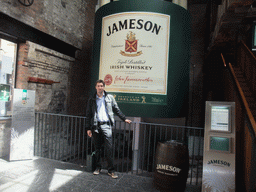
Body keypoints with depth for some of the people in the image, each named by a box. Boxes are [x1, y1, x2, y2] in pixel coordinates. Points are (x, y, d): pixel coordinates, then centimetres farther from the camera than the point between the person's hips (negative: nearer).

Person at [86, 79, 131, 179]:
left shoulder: (110, 98, 9)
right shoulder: (92, 100, 10)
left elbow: (116, 110, 16)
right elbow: (88, 115, 10)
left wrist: (124, 119, 12)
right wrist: (88, 128, 5)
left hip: (106, 125, -1)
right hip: (96, 126, 1)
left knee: (109, 148, -5)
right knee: (97, 148, 9)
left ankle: (111, 170, 6)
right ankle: (98, 167, 26)